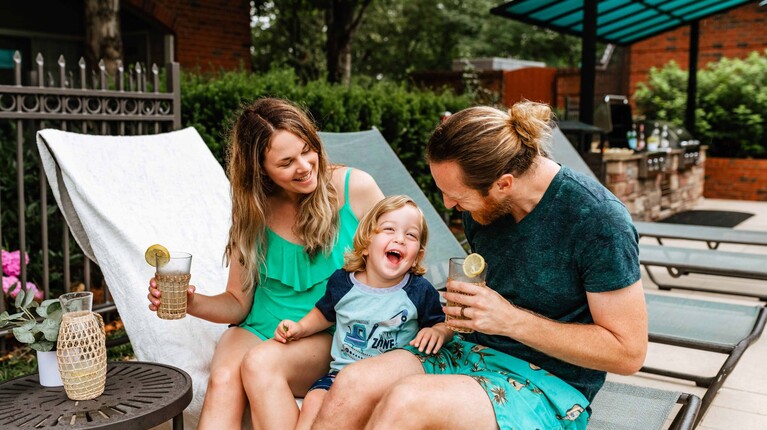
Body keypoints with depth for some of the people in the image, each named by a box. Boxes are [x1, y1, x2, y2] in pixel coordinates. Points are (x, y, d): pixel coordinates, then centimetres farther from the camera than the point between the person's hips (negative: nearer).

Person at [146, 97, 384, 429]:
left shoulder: (354, 188, -7)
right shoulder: (253, 211, 2)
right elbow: (238, 303, 4)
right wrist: (192, 303, -16)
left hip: (330, 339, -2)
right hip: (259, 331, 3)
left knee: (260, 363, -33)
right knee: (223, 378, -30)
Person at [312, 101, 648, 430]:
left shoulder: (598, 220, -19)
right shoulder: (483, 204, 1)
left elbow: (628, 353, -15)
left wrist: (512, 319, -21)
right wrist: (463, 301, 0)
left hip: (552, 387, -6)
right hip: (479, 352, 6)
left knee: (405, 402, -32)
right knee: (352, 384, -21)